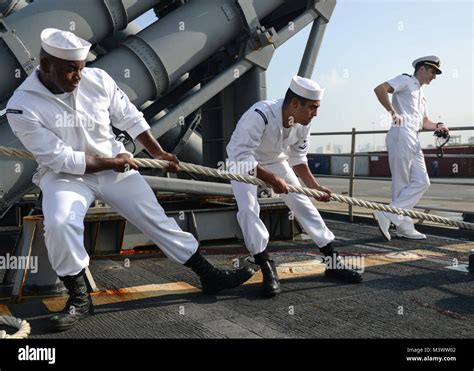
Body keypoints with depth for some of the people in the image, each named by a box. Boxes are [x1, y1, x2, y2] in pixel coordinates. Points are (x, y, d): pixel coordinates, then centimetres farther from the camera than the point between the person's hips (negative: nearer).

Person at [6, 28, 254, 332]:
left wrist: (157, 152, 6)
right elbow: (60, 159, -21)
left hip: (115, 165, 3)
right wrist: (114, 162, -15)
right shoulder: (23, 106, -21)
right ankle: (79, 298, -10)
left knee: (156, 218, 1)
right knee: (59, 224, -32)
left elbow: (130, 117, 4)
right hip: (65, 174, -3)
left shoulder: (98, 79, -12)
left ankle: (210, 276, 13)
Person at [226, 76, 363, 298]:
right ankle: (267, 270, -16)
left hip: (274, 160, 5)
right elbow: (242, 156, -39)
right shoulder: (260, 115, -39)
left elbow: (298, 158, -3)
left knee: (302, 203, -1)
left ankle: (333, 262, 6)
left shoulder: (303, 123, -18)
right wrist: (272, 179, -38)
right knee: (248, 208, -25)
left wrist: (314, 186, -12)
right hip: (242, 161, -5)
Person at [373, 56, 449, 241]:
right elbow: (379, 89, -13)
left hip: (414, 139, 9)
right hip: (401, 134, -9)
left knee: (422, 182, 2)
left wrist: (437, 126, 12)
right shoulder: (405, 80, 2)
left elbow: (424, 121, 30)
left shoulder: (421, 94, 29)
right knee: (401, 184, -7)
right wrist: (393, 112, -18)